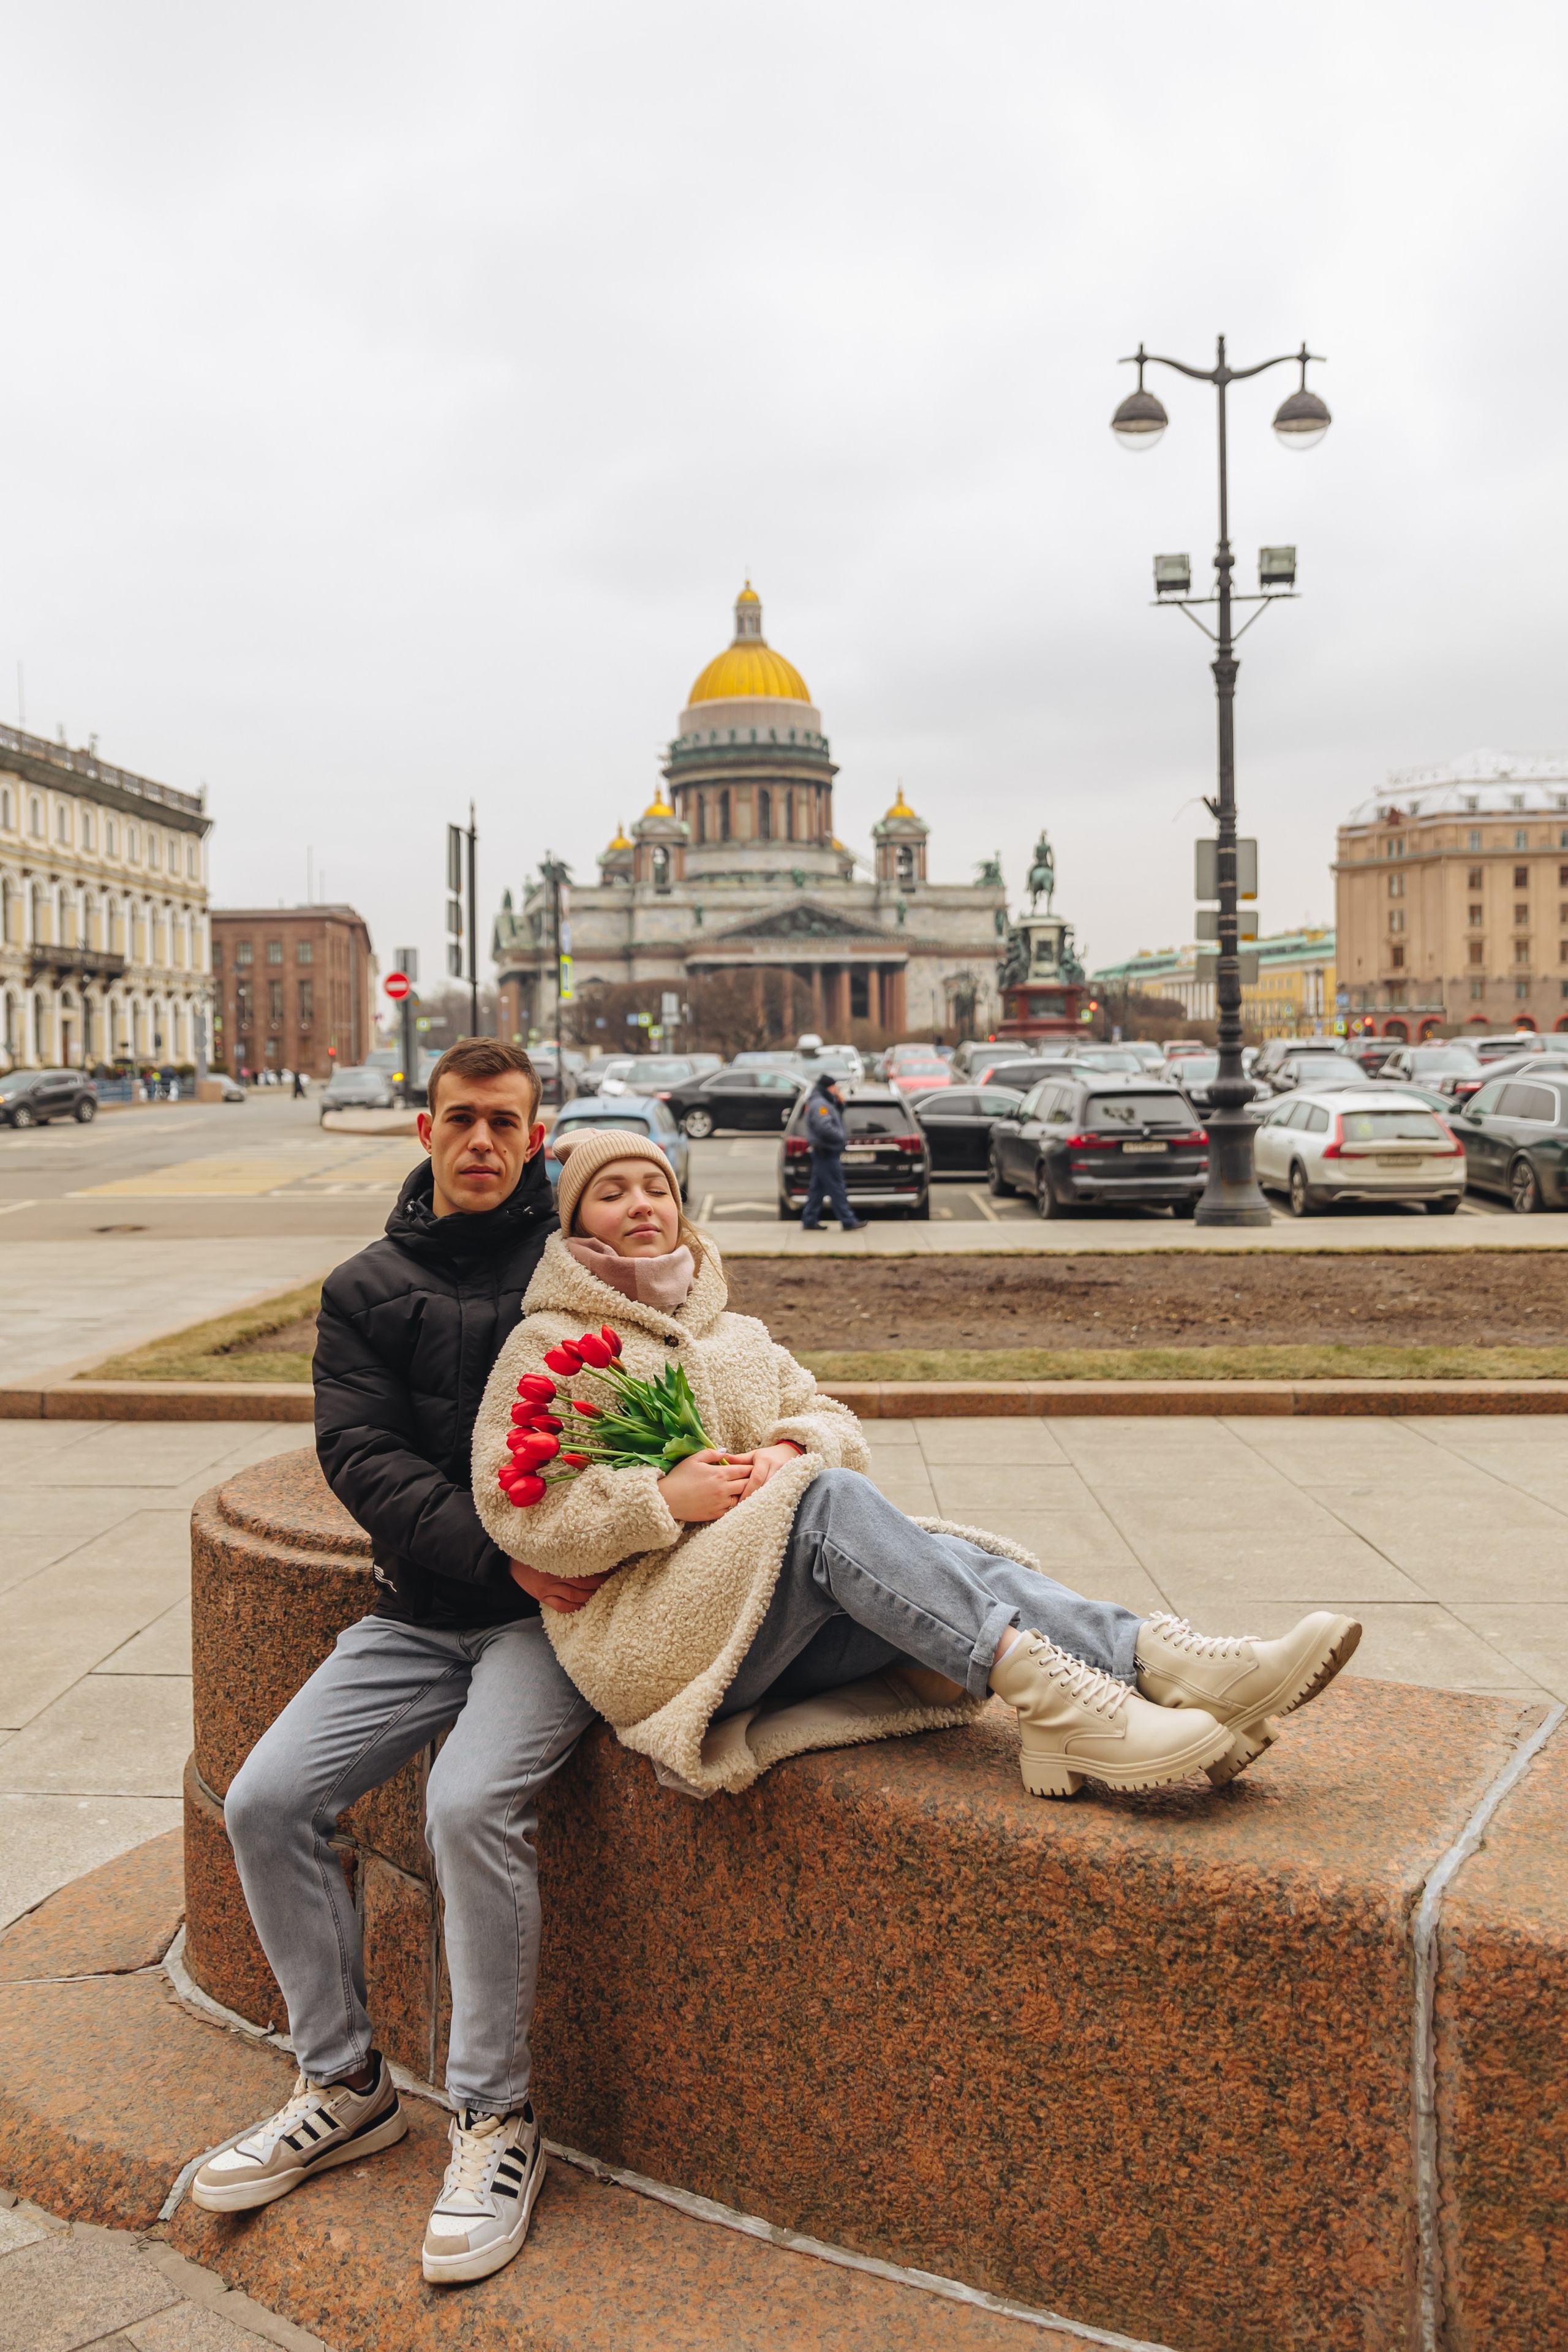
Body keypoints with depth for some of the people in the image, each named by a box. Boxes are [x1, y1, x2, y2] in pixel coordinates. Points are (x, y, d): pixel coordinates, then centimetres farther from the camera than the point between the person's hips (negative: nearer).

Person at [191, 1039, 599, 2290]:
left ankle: (498, 2120, -8)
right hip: (420, 1610, 4)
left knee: (472, 1804, -27)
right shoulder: (368, 1290, 8)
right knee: (266, 1800, -8)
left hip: (551, 1608, -4)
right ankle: (346, 2085, 11)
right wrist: (498, 1556, -18)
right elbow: (362, 1455, -3)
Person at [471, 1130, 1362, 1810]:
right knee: (829, 1500, -32)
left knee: (938, 1553, -25)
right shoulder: (548, 1346, 7)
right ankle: (1043, 1688, -50)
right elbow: (514, 1511, -5)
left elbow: (838, 1426, 16)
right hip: (646, 1634, -5)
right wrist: (663, 1498, -16)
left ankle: (1161, 1660, -46)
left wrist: (789, 1451, -8)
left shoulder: (736, 1334, 26)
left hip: (788, 1632, 5)